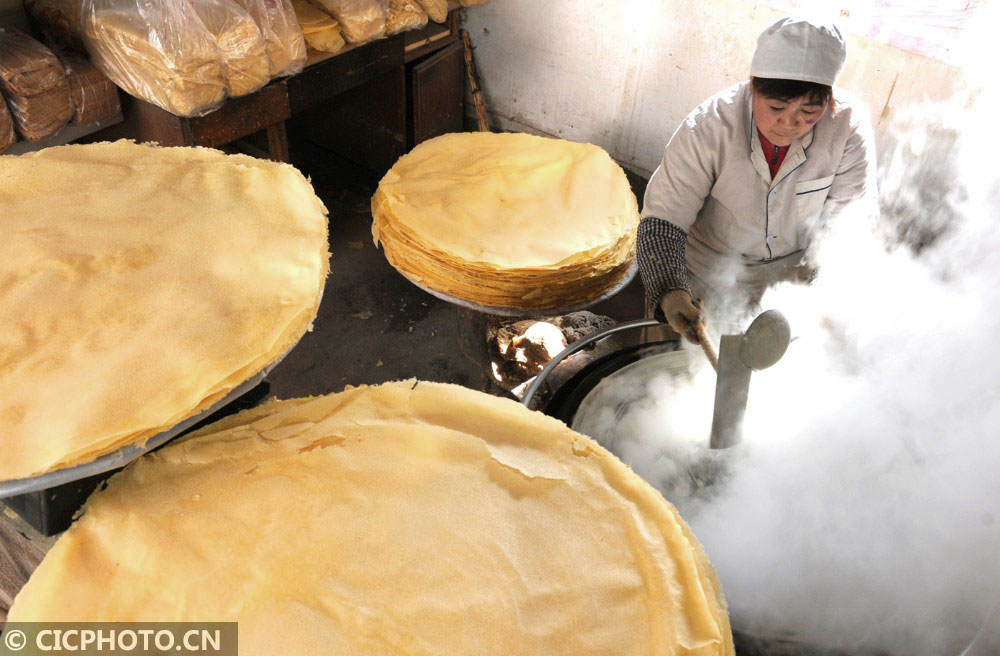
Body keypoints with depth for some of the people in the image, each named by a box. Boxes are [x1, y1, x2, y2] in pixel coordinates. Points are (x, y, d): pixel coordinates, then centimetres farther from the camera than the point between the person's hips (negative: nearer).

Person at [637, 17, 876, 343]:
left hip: (796, 279, 2)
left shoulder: (849, 131, -19)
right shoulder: (707, 128, -24)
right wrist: (668, 292, -42)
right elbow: (661, 222, -25)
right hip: (706, 289, -1)